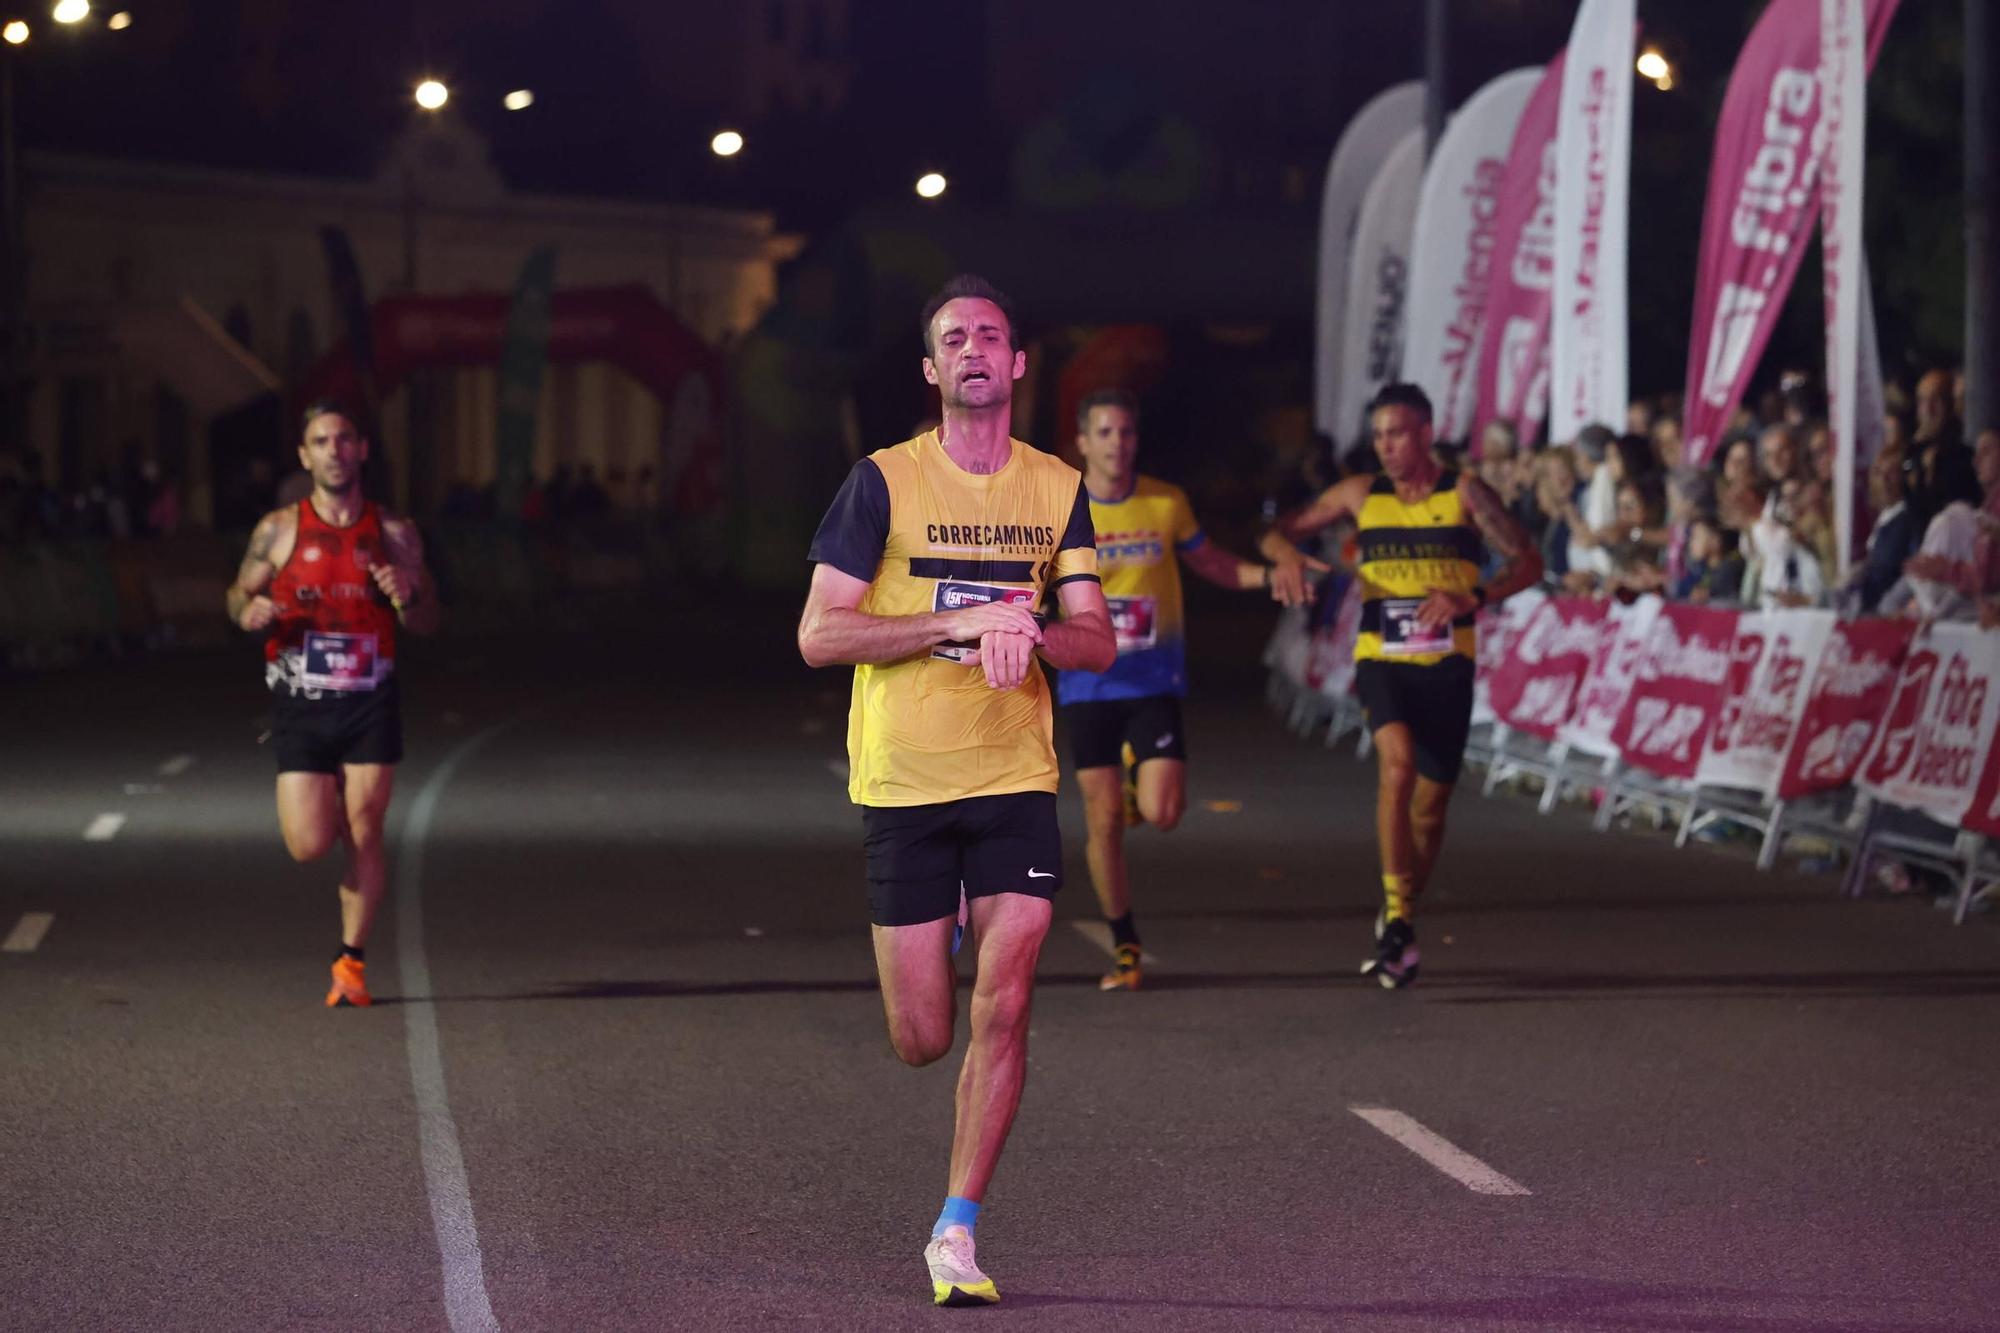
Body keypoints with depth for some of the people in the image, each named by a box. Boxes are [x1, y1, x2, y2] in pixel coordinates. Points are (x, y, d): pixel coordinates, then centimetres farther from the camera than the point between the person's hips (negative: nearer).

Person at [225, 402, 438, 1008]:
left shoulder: (394, 534, 3)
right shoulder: (279, 530, 1)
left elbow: (428, 621, 8)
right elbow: (239, 593, 11)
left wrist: (406, 598, -15)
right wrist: (250, 612, -13)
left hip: (370, 705, 0)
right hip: (300, 703, 0)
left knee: (363, 835, -5)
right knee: (309, 845, -6)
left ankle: (352, 960, 9)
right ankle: (327, 804, 32)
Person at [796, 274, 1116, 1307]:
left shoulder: (1057, 488, 7)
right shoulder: (882, 483, -3)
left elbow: (1097, 642, 6)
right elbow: (818, 635, -8)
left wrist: (1030, 633, -16)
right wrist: (961, 621, -17)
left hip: (1016, 784, 2)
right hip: (902, 786, -2)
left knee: (1001, 1009, -11)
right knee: (922, 1040, 2)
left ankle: (956, 1232, -1)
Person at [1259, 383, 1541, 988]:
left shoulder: (1464, 493, 0)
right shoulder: (1360, 494, 7)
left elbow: (1527, 561, -4)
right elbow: (1275, 533, 13)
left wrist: (1472, 598, -20)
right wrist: (1285, 553, -12)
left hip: (1447, 665, 0)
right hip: (1382, 660, 0)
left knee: (1430, 801, 6)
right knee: (1398, 759, -27)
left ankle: (1398, 922, 30)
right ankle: (1397, 918, -25)